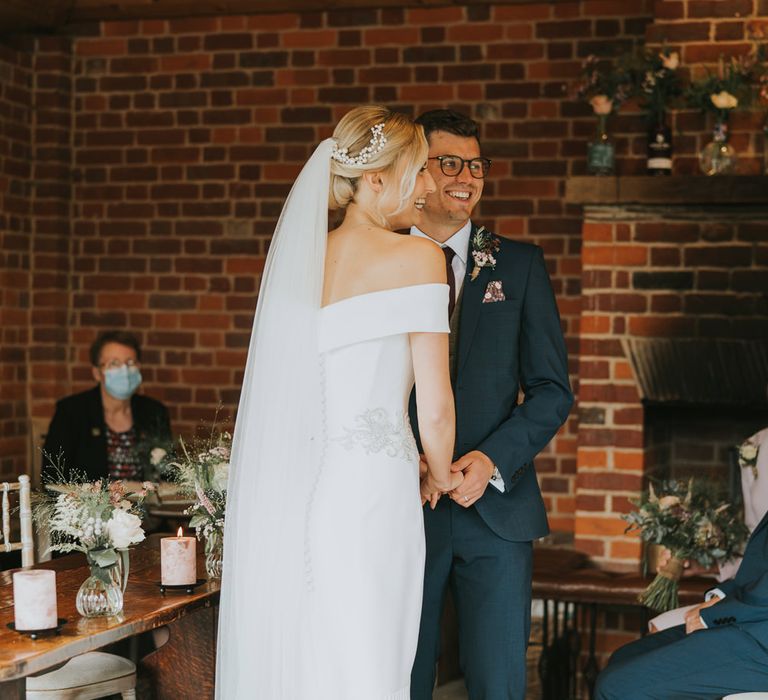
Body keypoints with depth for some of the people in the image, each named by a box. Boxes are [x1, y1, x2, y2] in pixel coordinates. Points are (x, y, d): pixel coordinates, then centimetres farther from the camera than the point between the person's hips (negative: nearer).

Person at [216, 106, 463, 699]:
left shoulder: (301, 257, 10)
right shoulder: (416, 257, -7)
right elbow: (435, 407, -10)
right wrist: (440, 475, 10)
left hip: (287, 493, 6)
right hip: (368, 495, -6)